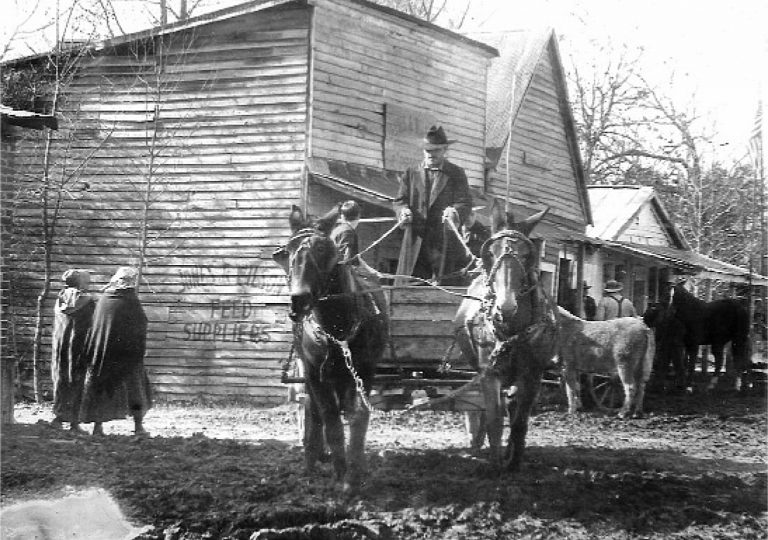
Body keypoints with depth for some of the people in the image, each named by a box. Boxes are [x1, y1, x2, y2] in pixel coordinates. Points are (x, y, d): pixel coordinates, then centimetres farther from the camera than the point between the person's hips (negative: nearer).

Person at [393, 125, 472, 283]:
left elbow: (465, 203, 0)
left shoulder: (456, 174, 10)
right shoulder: (411, 174, 17)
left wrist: (454, 212, -23)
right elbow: (400, 200, 11)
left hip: (445, 245, -1)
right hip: (416, 242, 2)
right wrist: (404, 211, -13)